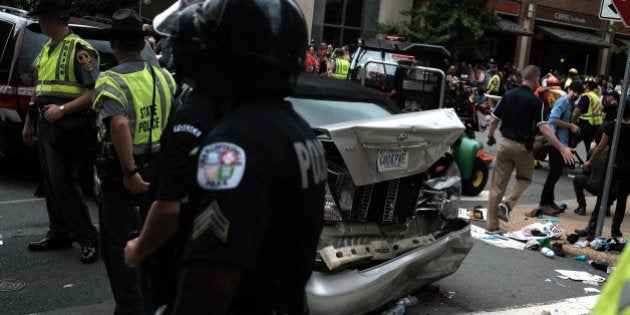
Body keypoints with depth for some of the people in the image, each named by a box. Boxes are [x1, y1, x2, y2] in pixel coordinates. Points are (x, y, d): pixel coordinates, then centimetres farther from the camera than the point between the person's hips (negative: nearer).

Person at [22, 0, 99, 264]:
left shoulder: (79, 50, -11)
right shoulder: (46, 50, 17)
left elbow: (94, 91, -17)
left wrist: (63, 109, -23)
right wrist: (29, 122, 23)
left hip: (67, 127, -9)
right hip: (45, 125, 9)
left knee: (63, 182, -11)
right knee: (51, 181, 12)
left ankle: (88, 239, -2)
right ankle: (59, 234, 23)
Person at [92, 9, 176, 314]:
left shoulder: (110, 82, -16)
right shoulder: (163, 77, 2)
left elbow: (119, 125, -32)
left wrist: (130, 173, -27)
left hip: (120, 173, -6)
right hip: (157, 168, 6)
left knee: (118, 245, 7)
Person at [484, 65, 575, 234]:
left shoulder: (508, 95, 2)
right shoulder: (535, 101, -11)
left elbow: (494, 120, 6)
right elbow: (543, 128, -20)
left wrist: (490, 137, 24)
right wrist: (562, 148, -20)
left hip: (505, 144, 3)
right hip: (523, 147, -3)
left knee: (497, 186, 6)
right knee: (524, 178, 22)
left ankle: (491, 225, 8)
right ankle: (508, 203, -3)